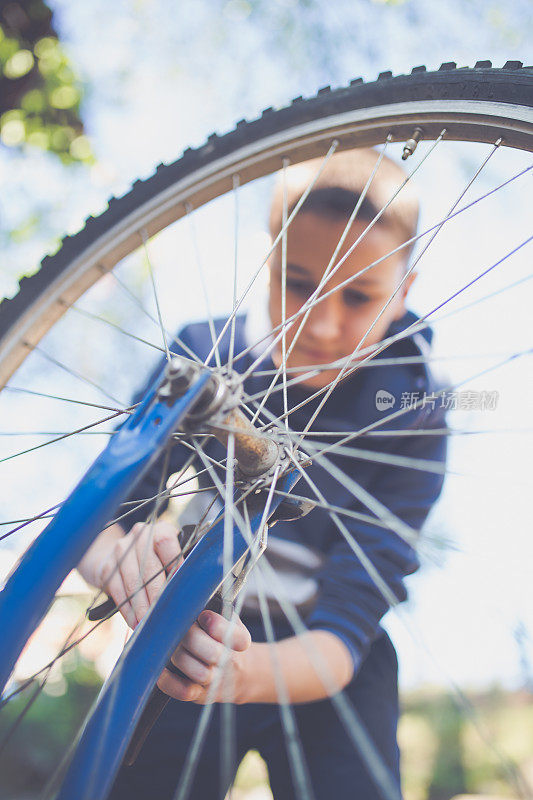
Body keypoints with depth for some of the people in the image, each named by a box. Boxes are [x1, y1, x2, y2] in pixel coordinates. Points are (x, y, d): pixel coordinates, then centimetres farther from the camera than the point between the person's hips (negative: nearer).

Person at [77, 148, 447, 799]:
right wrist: (117, 561, -40)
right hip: (189, 641, 2)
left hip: (319, 671, -1)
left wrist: (247, 673, -45)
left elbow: (345, 632, -23)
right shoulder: (200, 355, -12)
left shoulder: (408, 423, -19)